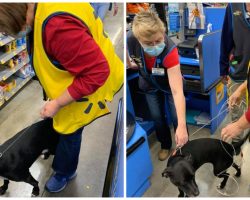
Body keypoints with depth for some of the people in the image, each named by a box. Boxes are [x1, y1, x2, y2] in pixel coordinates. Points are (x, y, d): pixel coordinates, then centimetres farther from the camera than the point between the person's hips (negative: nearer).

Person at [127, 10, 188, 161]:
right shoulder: (130, 40, -37)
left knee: (177, 118, 0)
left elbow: (177, 91, -47)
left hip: (169, 83, -3)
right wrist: (130, 64, -1)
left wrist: (182, 126, -50)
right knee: (157, 116, 12)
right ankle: (165, 145, 38)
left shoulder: (169, 50, -44)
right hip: (150, 84, 3)